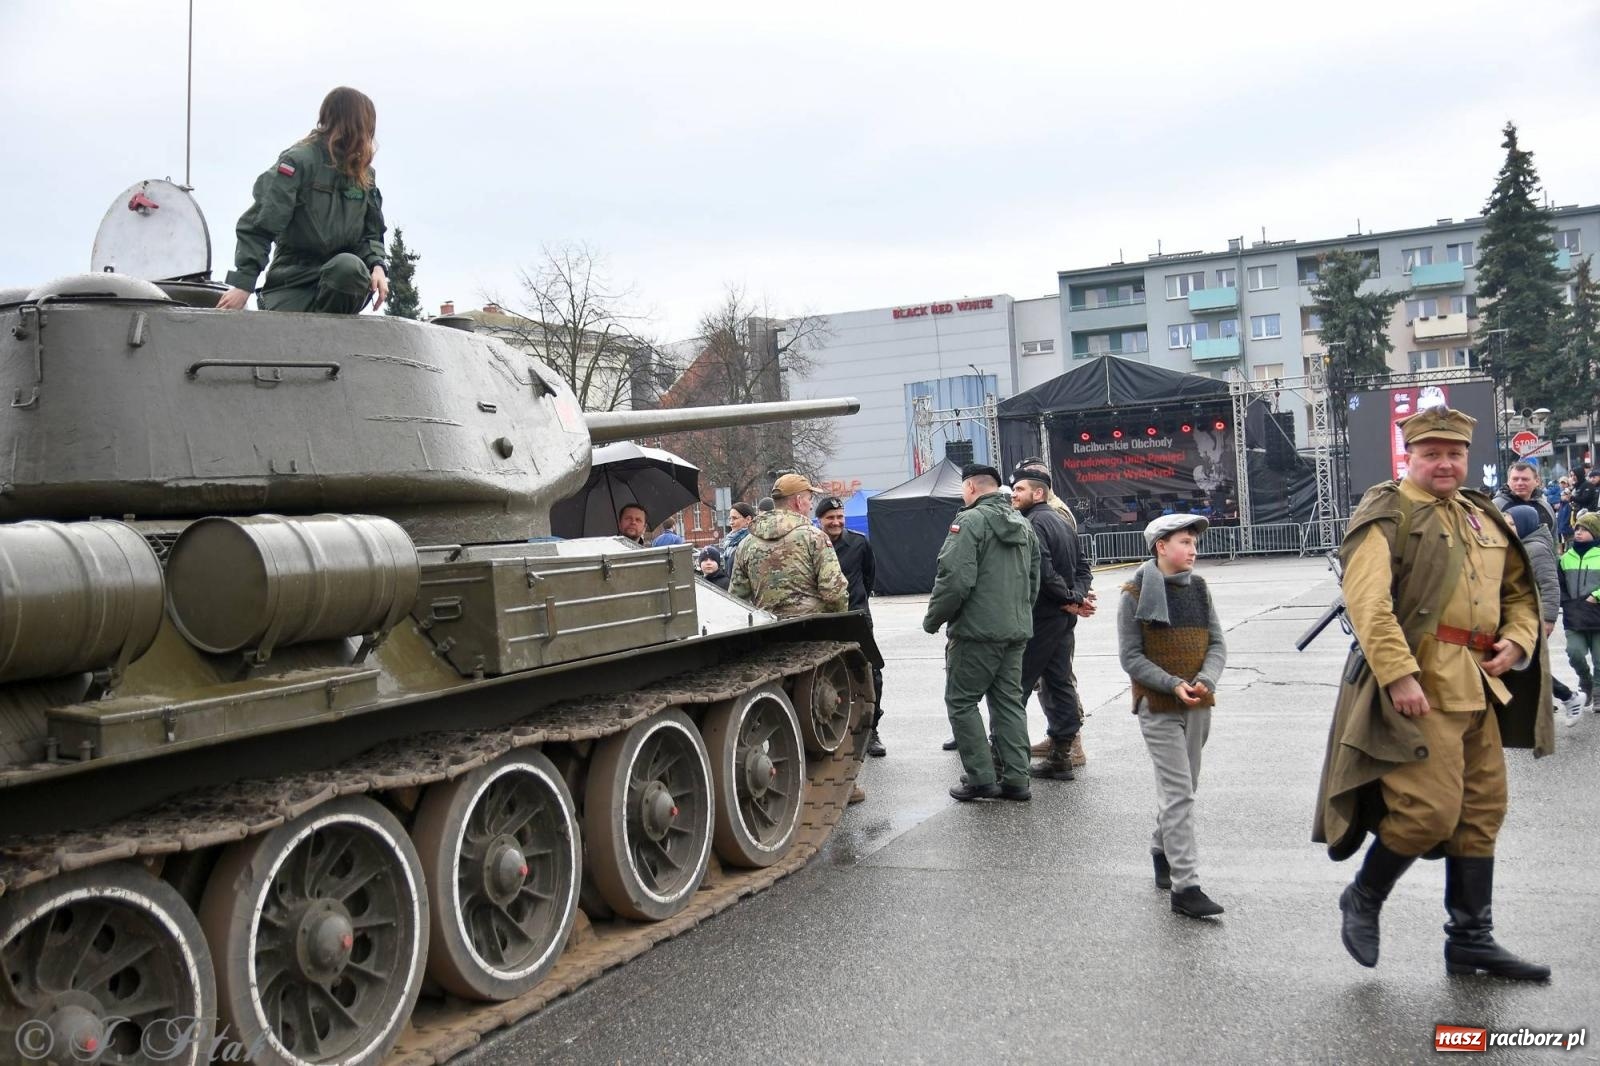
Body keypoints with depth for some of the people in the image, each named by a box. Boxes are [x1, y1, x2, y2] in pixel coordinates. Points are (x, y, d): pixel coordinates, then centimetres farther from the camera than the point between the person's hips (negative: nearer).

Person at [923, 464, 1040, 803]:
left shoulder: (970, 521, -12)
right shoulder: (1023, 524, 14)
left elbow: (954, 580, -19)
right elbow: (1034, 580, 17)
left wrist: (933, 619, -7)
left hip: (977, 631, -8)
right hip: (1016, 631, 8)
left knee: (961, 701, 3)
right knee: (1008, 701, 12)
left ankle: (981, 778, 1)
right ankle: (1015, 779, 12)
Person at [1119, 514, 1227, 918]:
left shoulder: (1198, 588, 7)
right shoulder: (1136, 594, -8)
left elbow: (1217, 645, 4)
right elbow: (1131, 657, -10)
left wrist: (1205, 681, -14)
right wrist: (1174, 685, -20)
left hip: (1198, 705, 6)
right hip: (1158, 707, -6)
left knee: (1180, 788, 16)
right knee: (1179, 793, -10)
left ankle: (1162, 852, 37)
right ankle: (1185, 886, -9)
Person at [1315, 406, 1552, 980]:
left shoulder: (1485, 518, 17)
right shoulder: (1388, 512, -7)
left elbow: (1520, 591, 25)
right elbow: (1366, 599, -19)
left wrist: (1518, 639, 4)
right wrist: (1398, 673, -27)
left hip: (1478, 688, 8)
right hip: (1417, 686, -8)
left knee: (1482, 812, 12)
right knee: (1429, 809, -11)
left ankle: (1472, 939, 23)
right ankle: (1362, 899, 14)